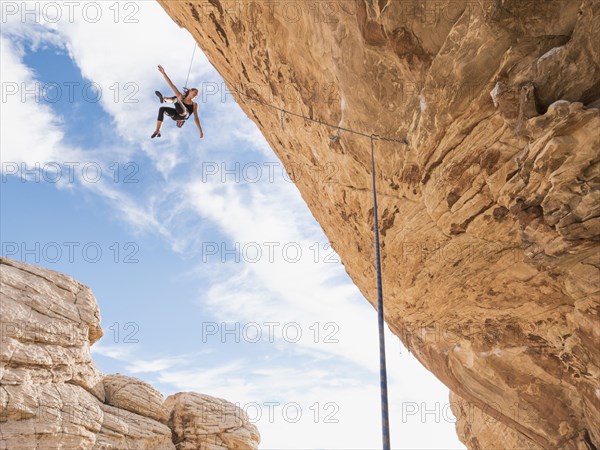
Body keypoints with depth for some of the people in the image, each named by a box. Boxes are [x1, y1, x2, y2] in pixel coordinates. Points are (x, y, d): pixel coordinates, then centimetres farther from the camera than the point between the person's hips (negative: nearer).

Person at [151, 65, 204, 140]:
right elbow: (172, 85, 11)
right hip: (176, 114, 3)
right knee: (162, 109, -19)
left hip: (184, 115, -3)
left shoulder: (194, 104, 21)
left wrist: (200, 131, 17)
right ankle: (157, 131, -14)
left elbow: (196, 118, 21)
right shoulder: (181, 97, 18)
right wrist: (163, 73, 3)